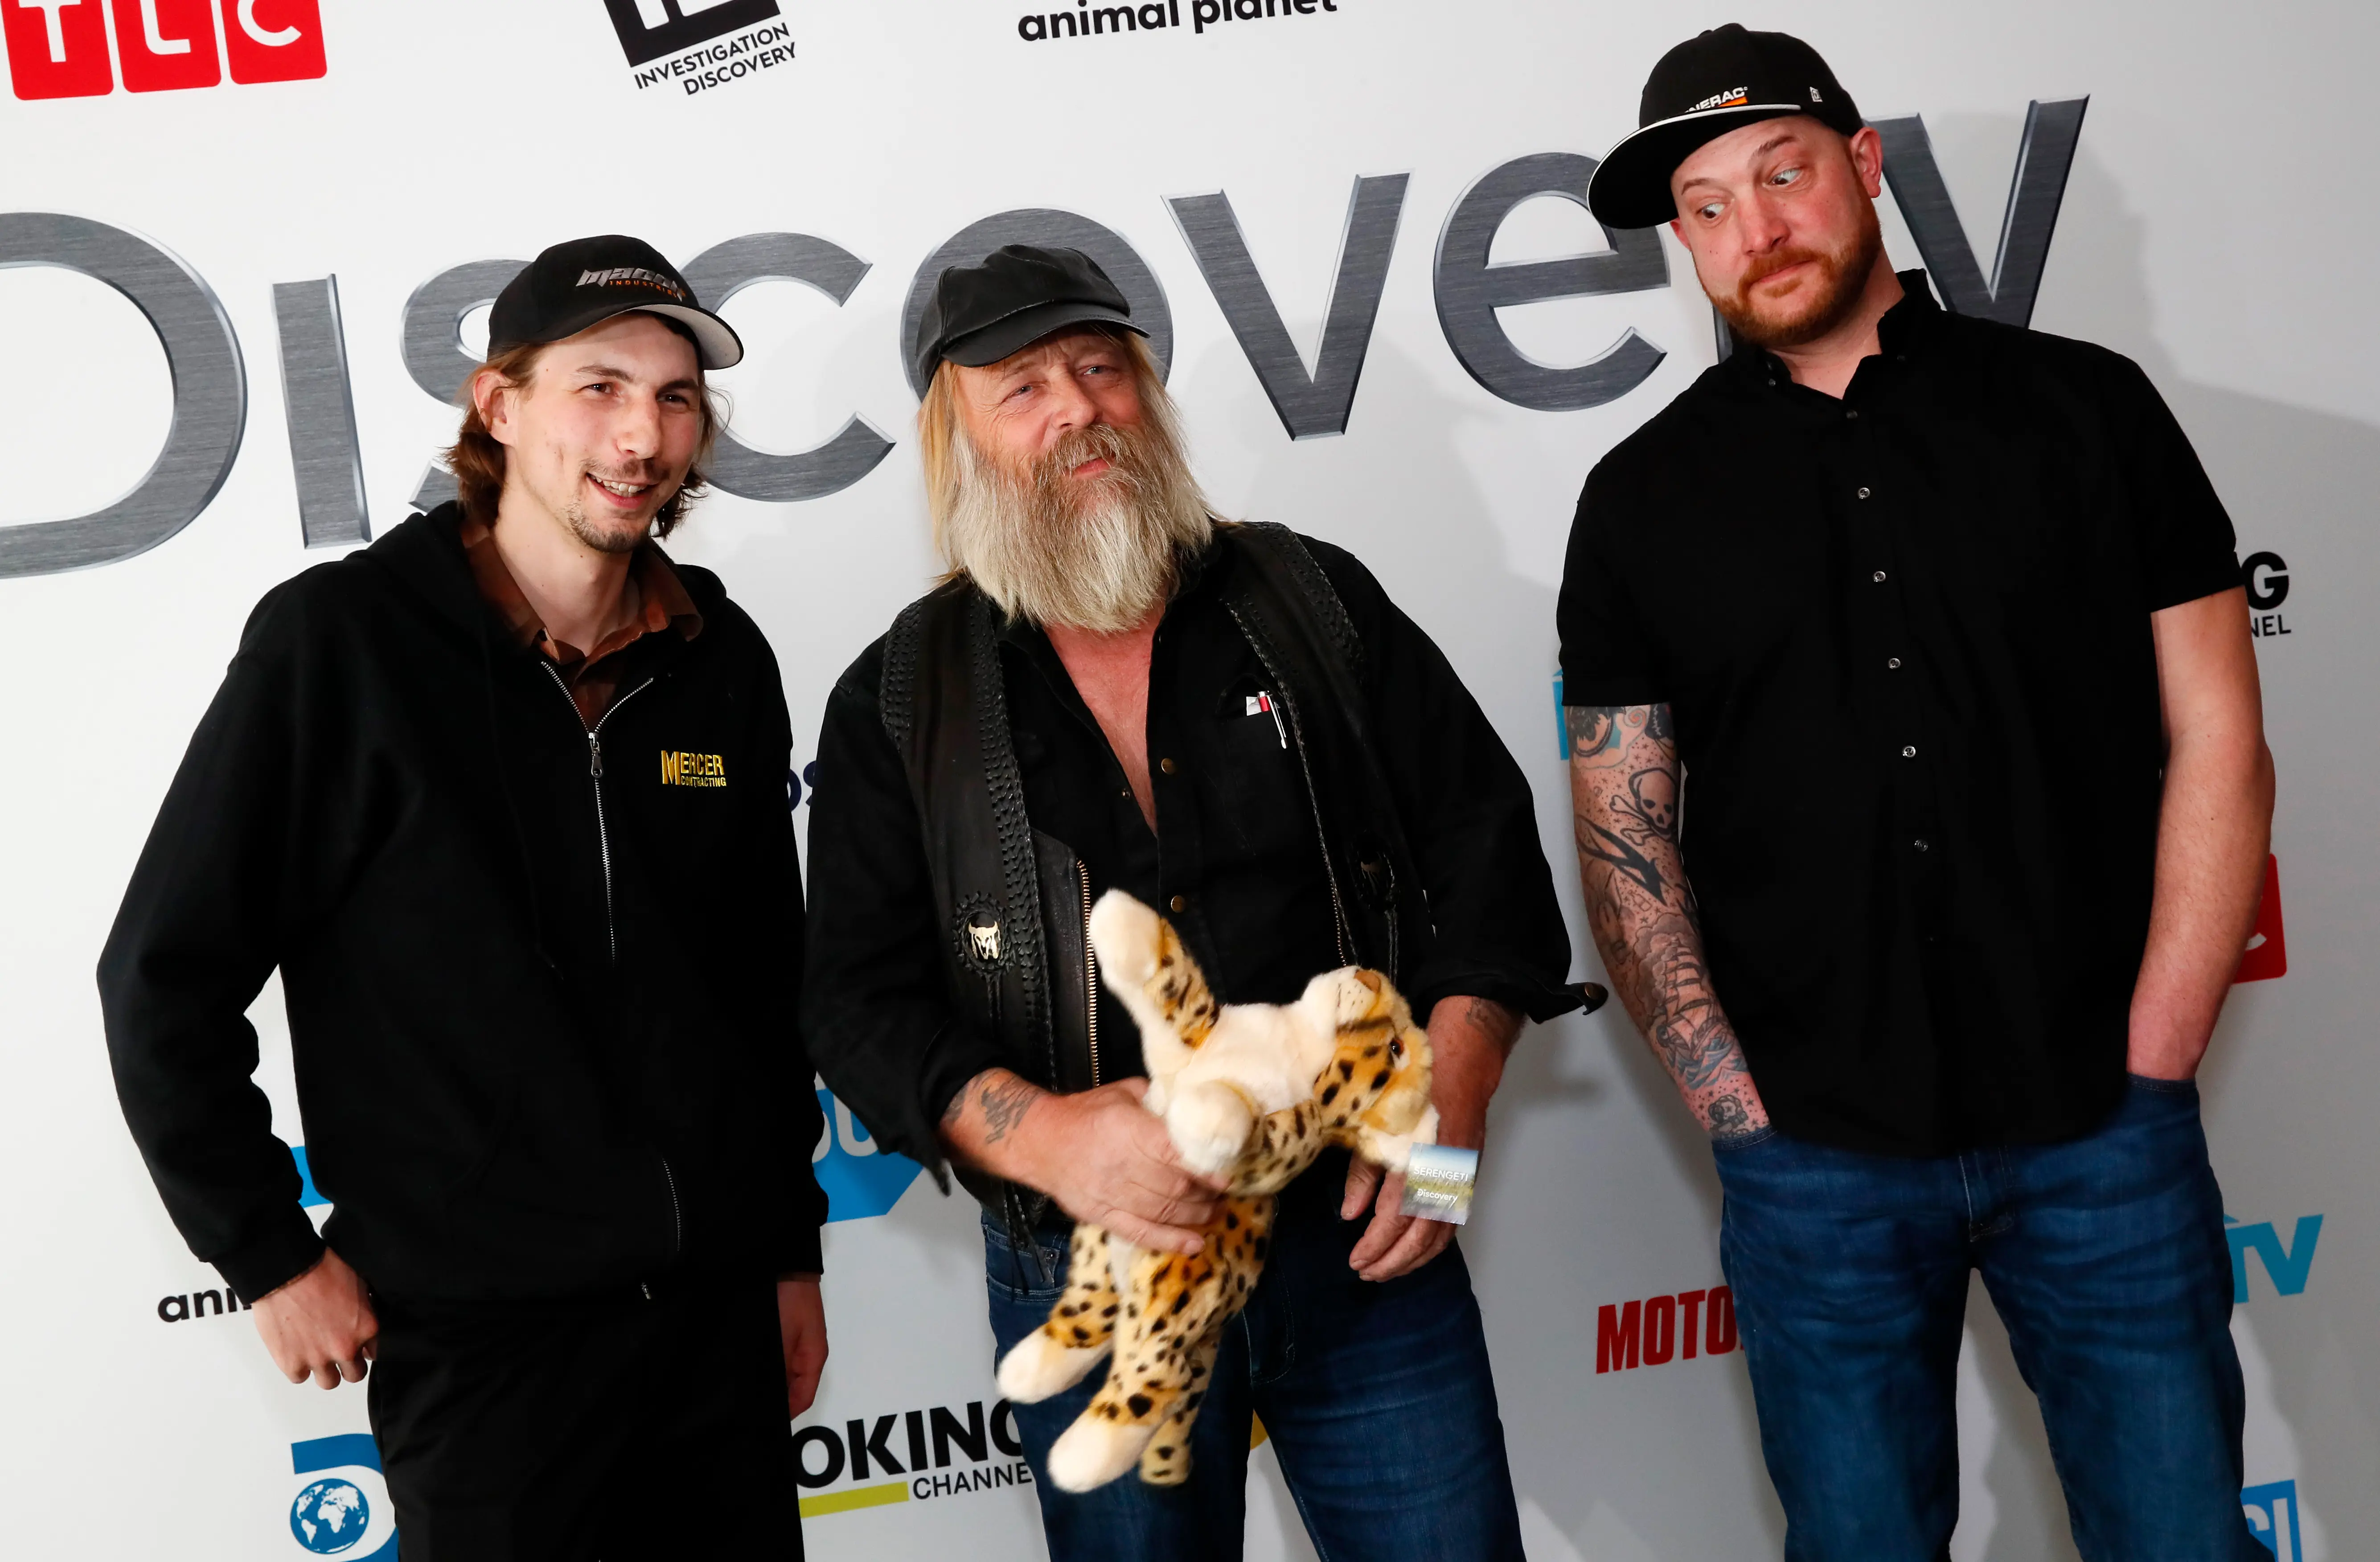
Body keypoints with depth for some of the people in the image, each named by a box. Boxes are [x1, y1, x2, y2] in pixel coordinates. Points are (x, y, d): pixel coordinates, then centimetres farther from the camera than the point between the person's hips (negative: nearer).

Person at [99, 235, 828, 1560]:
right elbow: (164, 980, -7)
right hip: (482, 1338, -4)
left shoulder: (721, 659, 4)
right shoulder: (340, 639, -10)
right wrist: (271, 1253, -6)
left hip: (721, 1303, 5)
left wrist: (795, 1250, 14)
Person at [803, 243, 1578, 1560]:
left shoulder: (1315, 602, 5)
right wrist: (1045, 1135, -20)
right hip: (1090, 1277, 0)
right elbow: (861, 999, -3)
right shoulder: (900, 701, 2)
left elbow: (1482, 841, 4)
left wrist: (1448, 1101, -9)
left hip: (1366, 1243, 1)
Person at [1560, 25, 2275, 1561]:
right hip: (1814, 1160, 1)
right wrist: (1743, 1112, -5)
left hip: (2100, 1133, 0)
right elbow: (1623, 840, 3)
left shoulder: (2085, 408, 2)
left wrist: (2147, 1076, -5)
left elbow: (2217, 752, 1)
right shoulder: (1645, 496, 4)